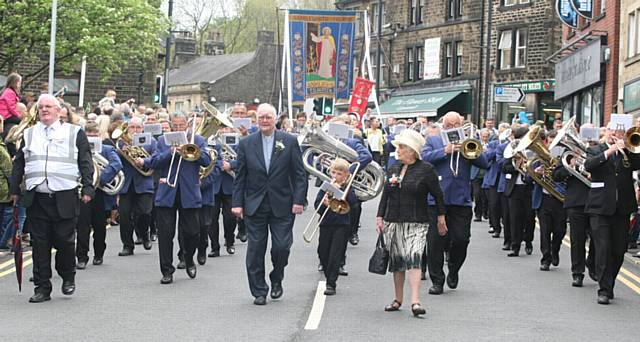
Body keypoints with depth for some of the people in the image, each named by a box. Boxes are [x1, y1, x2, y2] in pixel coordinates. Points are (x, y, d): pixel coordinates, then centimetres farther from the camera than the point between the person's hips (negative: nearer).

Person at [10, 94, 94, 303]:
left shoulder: (74, 133, 6)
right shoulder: (29, 135, 14)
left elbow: (86, 163, 4)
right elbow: (19, 164, 17)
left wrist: (87, 188, -5)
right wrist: (14, 189, 11)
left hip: (65, 198, -2)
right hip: (36, 198, 3)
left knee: (65, 241, -2)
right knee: (40, 244, 2)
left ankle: (68, 277, 23)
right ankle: (42, 288, 8)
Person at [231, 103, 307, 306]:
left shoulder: (289, 142, 2)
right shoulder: (246, 144, 5)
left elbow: (299, 174, 1)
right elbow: (240, 177, 6)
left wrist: (299, 200, -7)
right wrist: (237, 203, -1)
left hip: (282, 205, -1)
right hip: (255, 206, 1)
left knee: (282, 246, -3)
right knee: (255, 250, 1)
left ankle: (276, 280, 24)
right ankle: (259, 292, 11)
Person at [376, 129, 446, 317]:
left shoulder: (426, 169, -4)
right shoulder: (393, 169, 11)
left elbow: (438, 195, 1)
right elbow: (385, 195, 15)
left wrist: (441, 219, 2)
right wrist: (380, 218, 9)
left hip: (416, 223, -5)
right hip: (393, 222, 5)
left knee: (413, 258, -17)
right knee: (396, 261, 8)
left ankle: (415, 301, -22)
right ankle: (398, 299, 20)